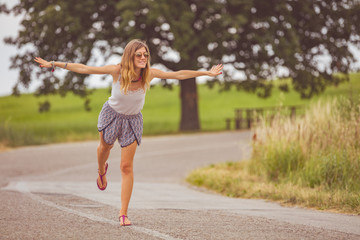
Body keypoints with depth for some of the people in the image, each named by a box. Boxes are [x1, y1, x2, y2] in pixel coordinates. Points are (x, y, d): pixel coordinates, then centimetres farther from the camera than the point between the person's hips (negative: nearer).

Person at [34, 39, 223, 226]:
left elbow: (179, 75, -15)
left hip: (132, 120, 0)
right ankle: (101, 170, 65)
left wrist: (206, 73, -13)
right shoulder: (117, 71, -28)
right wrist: (54, 64, -21)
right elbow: (83, 69, -22)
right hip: (111, 115, 0)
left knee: (127, 167, -3)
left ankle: (123, 213, 1)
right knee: (105, 147, 27)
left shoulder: (149, 73, -24)